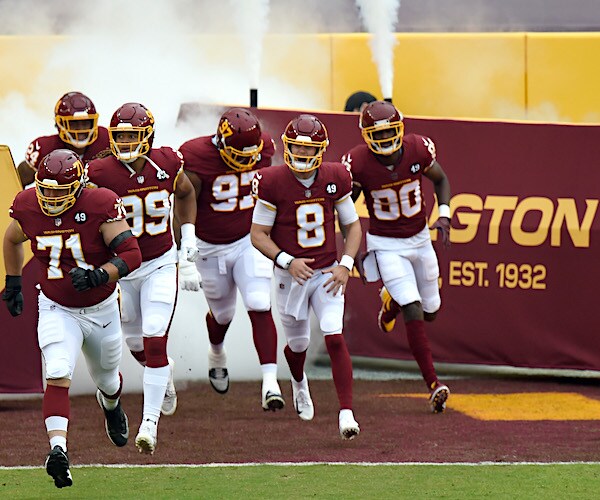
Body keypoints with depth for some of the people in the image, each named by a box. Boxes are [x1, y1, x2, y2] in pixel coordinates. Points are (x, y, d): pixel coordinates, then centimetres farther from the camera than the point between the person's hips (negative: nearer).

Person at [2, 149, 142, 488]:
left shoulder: (100, 206, -23)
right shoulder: (28, 207, -12)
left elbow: (131, 254, -24)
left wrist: (99, 275, -39)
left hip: (102, 308, 0)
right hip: (57, 310, 0)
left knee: (106, 379, 22)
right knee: (58, 375, -24)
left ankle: (112, 406, 59)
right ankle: (58, 449, -36)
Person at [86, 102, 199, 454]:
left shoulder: (167, 164, -12)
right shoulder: (101, 173, -20)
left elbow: (185, 193, 11)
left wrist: (189, 234, 4)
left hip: (160, 265, -1)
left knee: (154, 340, -13)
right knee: (137, 344, 16)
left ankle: (150, 422, -9)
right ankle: (164, 372, 51)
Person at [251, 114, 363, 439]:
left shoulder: (335, 178, -4)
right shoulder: (273, 182, -13)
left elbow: (352, 226, 7)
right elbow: (258, 234, -8)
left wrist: (345, 265, -7)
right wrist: (287, 262, -21)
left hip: (327, 273, 1)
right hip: (291, 275, -1)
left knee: (334, 337, -16)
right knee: (298, 344, 14)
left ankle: (346, 413, -17)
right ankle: (299, 383, 50)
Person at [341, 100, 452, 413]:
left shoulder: (418, 149, -15)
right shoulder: (358, 163, -20)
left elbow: (441, 180, 5)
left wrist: (444, 215, -10)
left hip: (420, 238, 4)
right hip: (386, 244, -4)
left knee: (431, 311, 14)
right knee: (413, 312, -17)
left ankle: (391, 300, 49)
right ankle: (434, 385, -15)